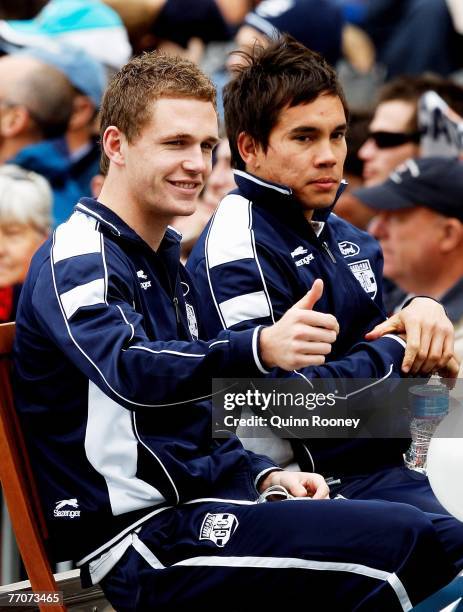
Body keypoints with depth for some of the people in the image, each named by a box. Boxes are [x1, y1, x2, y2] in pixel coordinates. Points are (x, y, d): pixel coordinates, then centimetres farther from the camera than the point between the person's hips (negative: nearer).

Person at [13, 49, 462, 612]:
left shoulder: (164, 261, 22)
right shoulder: (76, 259, -9)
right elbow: (128, 370, -30)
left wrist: (262, 475, 11)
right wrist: (258, 349, -46)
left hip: (202, 503, 9)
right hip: (149, 538, -9)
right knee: (405, 542, -24)